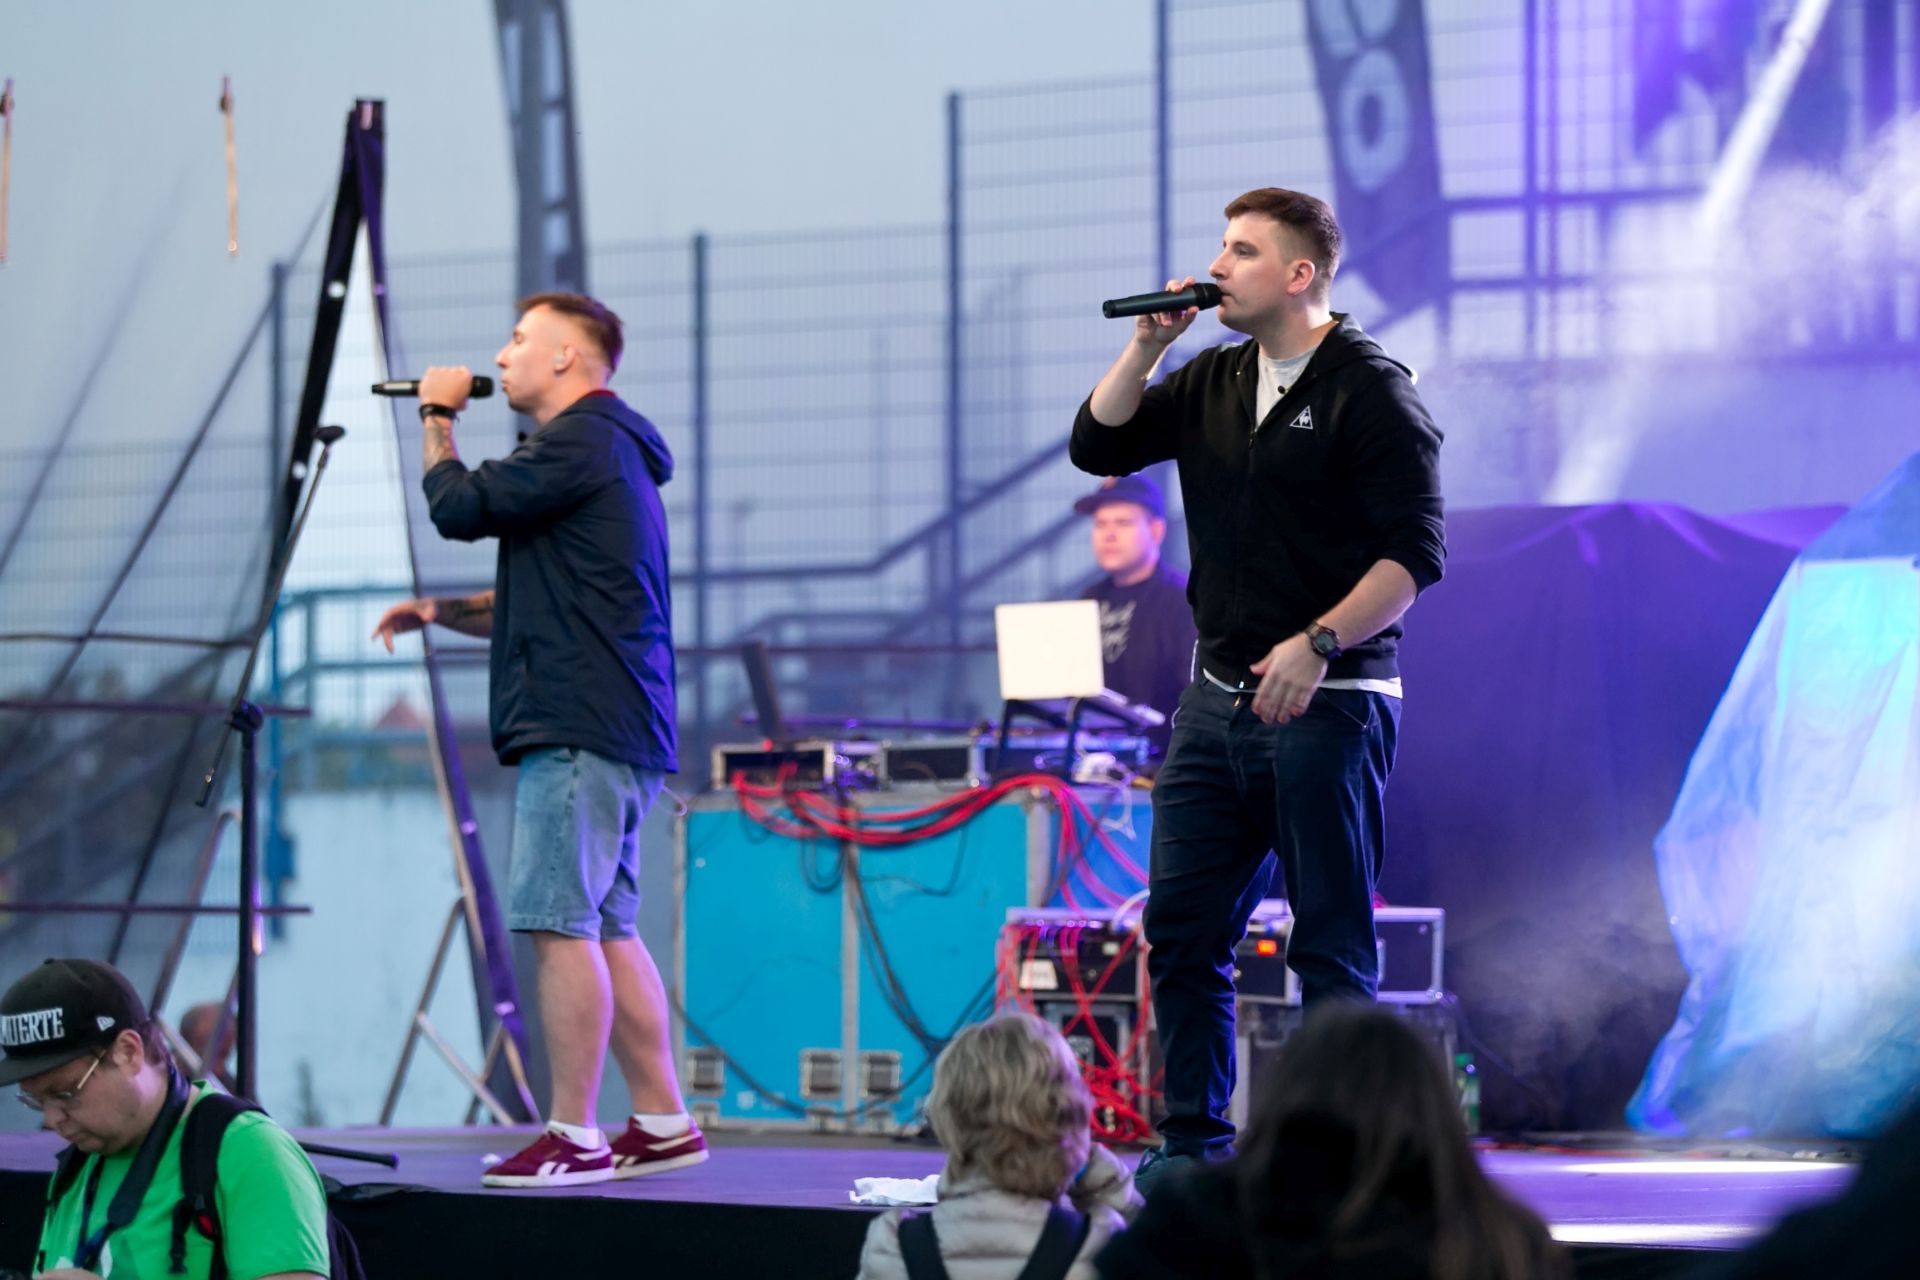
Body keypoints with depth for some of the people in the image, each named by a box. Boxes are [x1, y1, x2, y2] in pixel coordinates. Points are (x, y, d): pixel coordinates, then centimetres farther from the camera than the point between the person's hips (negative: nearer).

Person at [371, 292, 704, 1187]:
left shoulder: (584, 440, -9)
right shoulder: (603, 447, 25)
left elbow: (459, 507, -12)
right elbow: (533, 608, 31)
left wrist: (437, 417, 5)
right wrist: (439, 610, 17)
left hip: (581, 730, -10)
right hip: (607, 729, 10)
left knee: (557, 922, -11)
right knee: (606, 929, 10)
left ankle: (573, 1136, -12)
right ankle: (663, 1123, 12)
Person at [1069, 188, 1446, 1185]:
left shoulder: (1371, 390, -8)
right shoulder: (1214, 381, 14)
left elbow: (1415, 552, -13)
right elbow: (1098, 448, 12)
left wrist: (1316, 644, -22)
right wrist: (1148, 345, 1)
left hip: (1327, 705, -7)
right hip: (1218, 696, 7)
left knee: (1330, 946, -2)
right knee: (1182, 930, 6)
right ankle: (1193, 1139, 14)